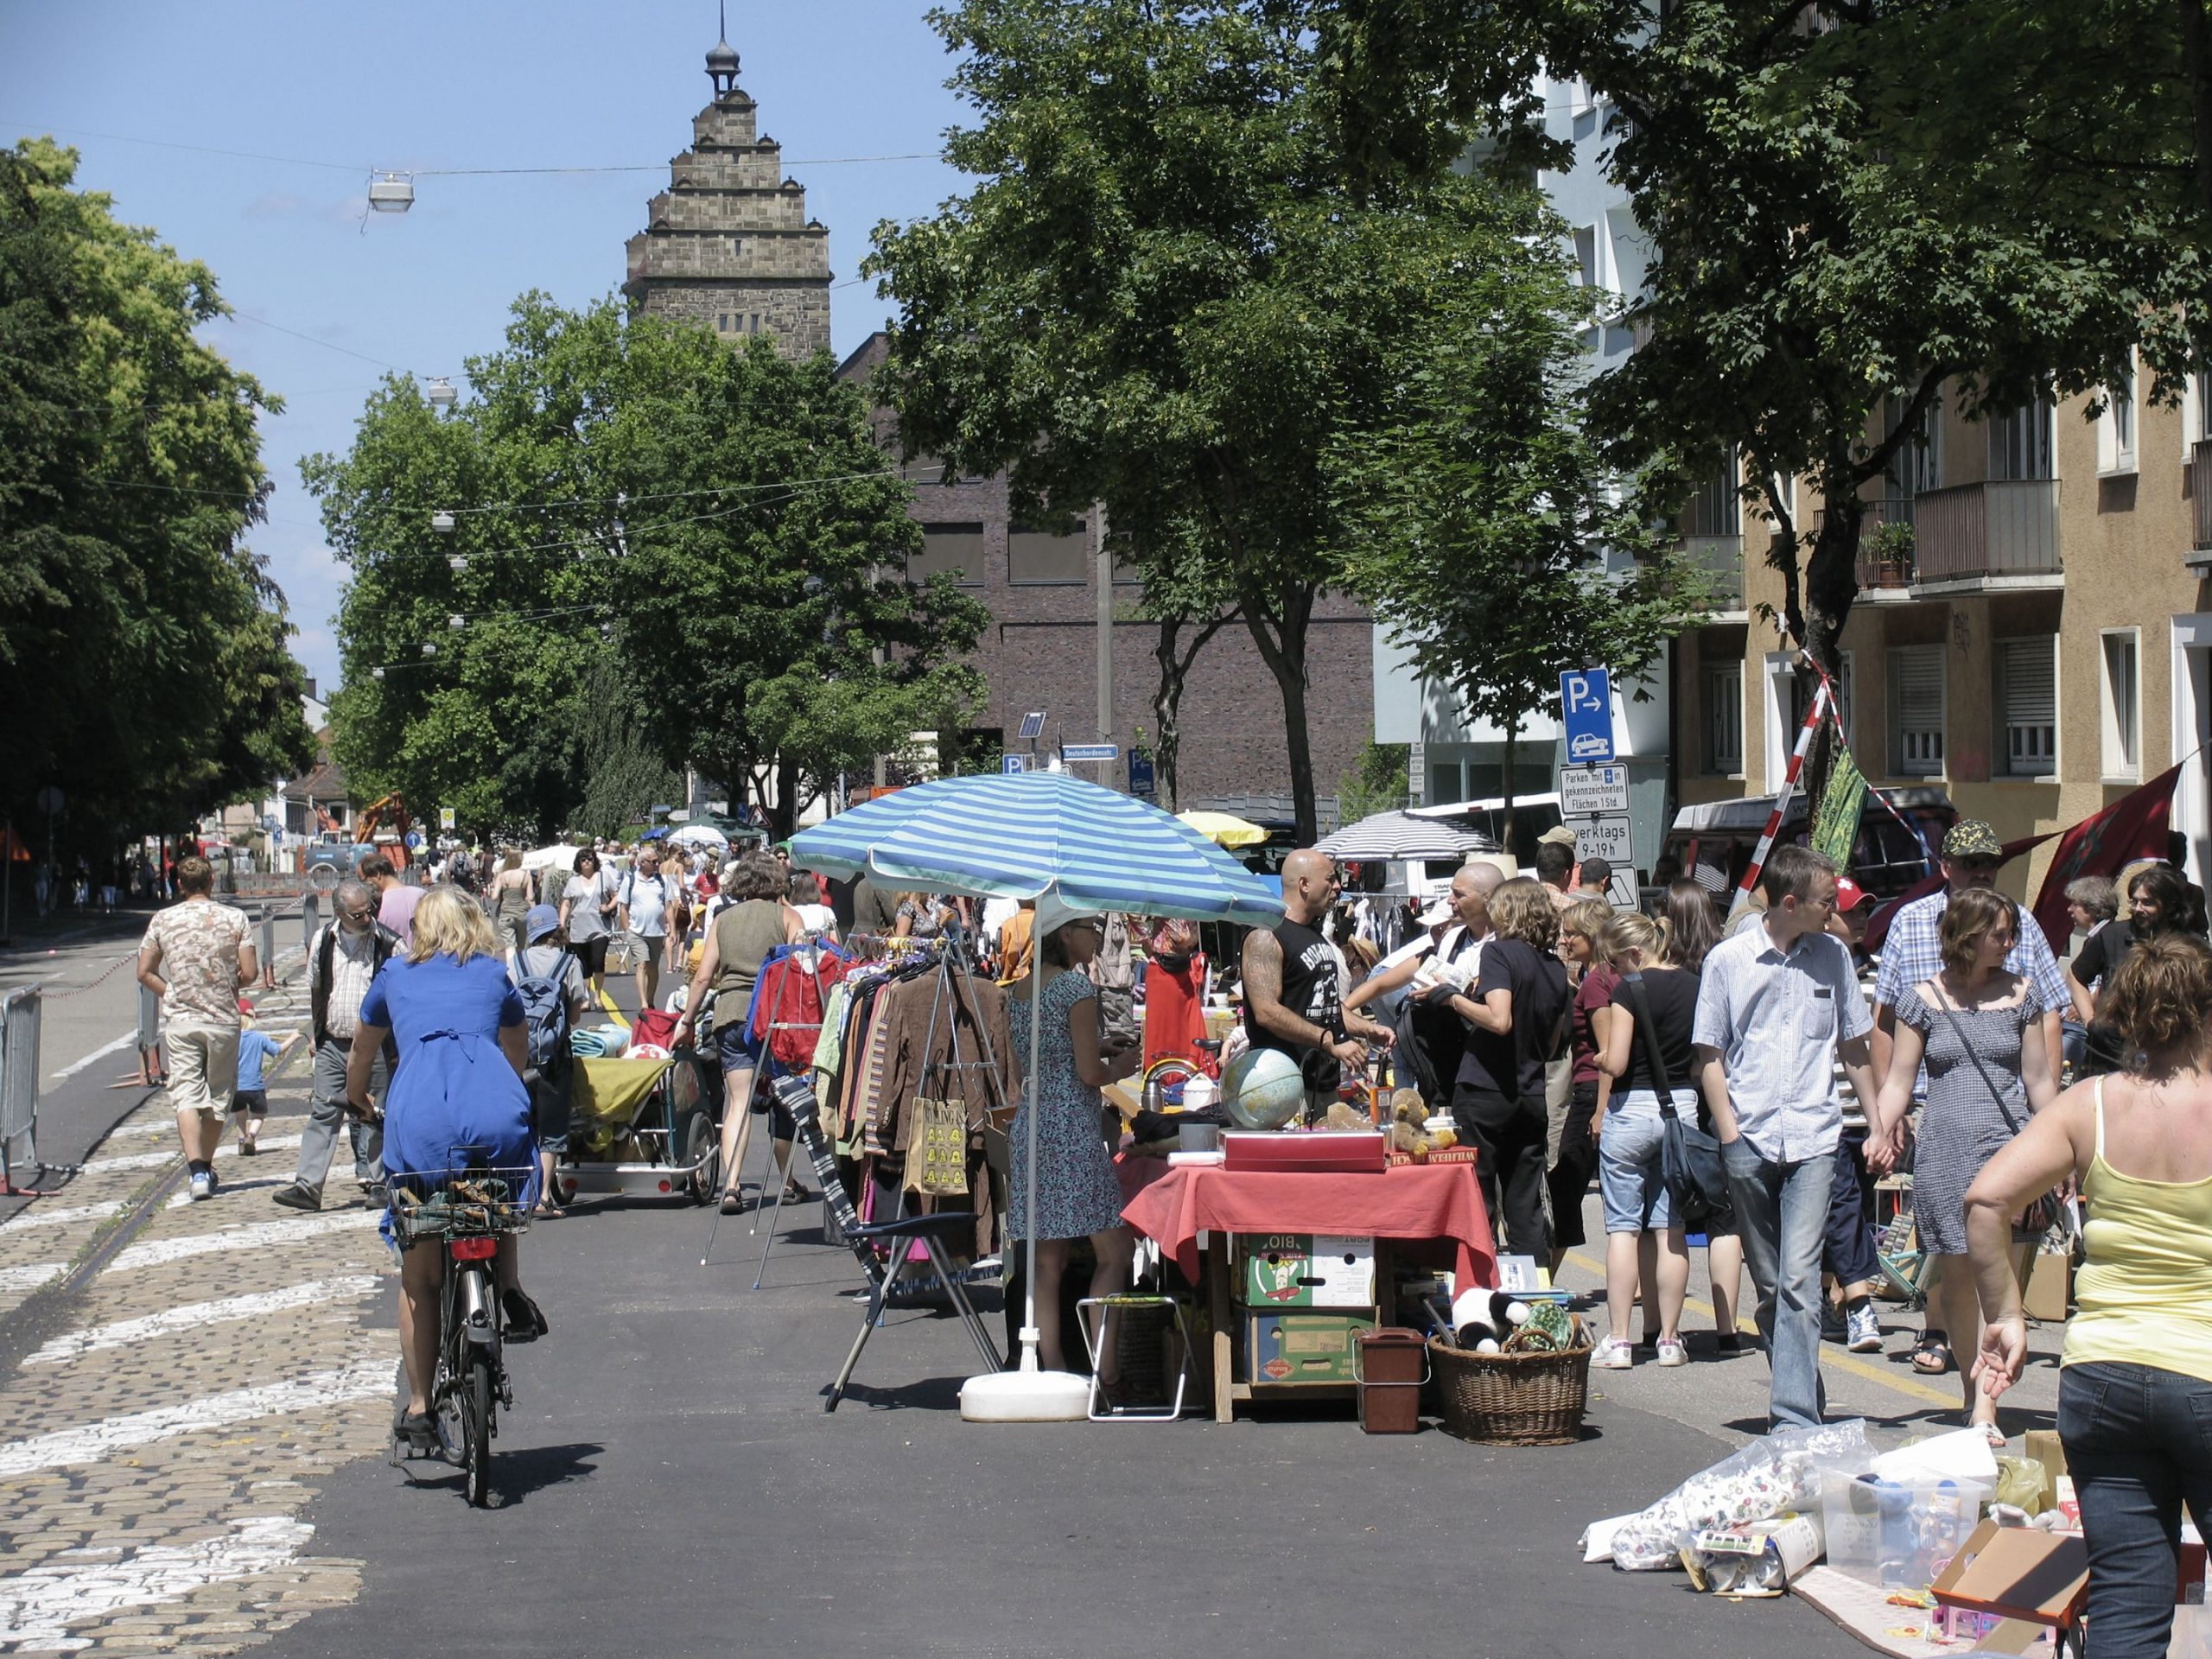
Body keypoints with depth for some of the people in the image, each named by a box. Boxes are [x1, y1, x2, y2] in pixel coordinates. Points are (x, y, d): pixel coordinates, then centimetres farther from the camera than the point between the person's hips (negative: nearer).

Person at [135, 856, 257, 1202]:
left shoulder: (163, 920, 1)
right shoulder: (234, 918, -2)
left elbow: (145, 972, 0)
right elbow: (250, 972, -6)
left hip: (180, 1020, 0)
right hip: (223, 1019, 0)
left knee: (187, 1095, -4)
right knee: (218, 1095, 14)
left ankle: (197, 1169, -20)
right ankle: (205, 1166, 24)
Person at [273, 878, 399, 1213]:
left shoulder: (388, 944, -5)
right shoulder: (322, 941, 5)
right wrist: (315, 1035, 17)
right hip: (332, 1044, 3)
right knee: (322, 1113, -1)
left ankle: (374, 1182, 13)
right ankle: (307, 1185, -4)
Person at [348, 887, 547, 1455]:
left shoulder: (395, 975, 27)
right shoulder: (494, 974, 26)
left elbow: (362, 1056, 44)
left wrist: (358, 1099, 65)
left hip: (418, 1115, 0)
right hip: (494, 1106, 0)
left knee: (418, 1275, 11)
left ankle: (419, 1407, 11)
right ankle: (510, 1291, 11)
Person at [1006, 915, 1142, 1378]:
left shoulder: (1019, 990, 13)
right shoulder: (1077, 986, -10)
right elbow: (1089, 1073, -14)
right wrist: (1120, 1066, 6)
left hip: (1027, 1127, 8)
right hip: (1072, 1129, -8)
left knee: (1047, 1261, 7)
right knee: (1114, 1250, -2)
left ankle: (1052, 1367, 6)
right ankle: (1105, 1367, -8)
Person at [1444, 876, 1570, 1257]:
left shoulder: (1499, 952, -9)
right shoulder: (1556, 967, 10)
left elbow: (1499, 1020, -22)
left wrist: (1457, 1001, -9)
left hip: (1485, 1092, -6)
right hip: (1531, 1096, 6)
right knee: (1526, 1209, 9)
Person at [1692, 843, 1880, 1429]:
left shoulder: (1832, 955, 6)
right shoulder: (1728, 960, 0)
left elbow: (1854, 1046, 15)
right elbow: (1709, 1054, 4)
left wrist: (1878, 1124, 13)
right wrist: (1728, 1130, -5)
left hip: (1813, 1138, 0)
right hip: (1749, 1140, 1)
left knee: (1799, 1276, -14)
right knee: (1768, 1282, 9)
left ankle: (1794, 1414, -18)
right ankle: (1800, 1395, 24)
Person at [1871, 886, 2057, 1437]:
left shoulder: (2019, 995, 9)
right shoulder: (1923, 1000, 5)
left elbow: (2039, 1079, 11)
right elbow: (1899, 1079, 4)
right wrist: (1882, 1129, -11)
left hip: (2007, 1144, 0)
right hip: (1944, 1149, 0)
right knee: (1956, 1272, 1)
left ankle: (1984, 1408, -10)